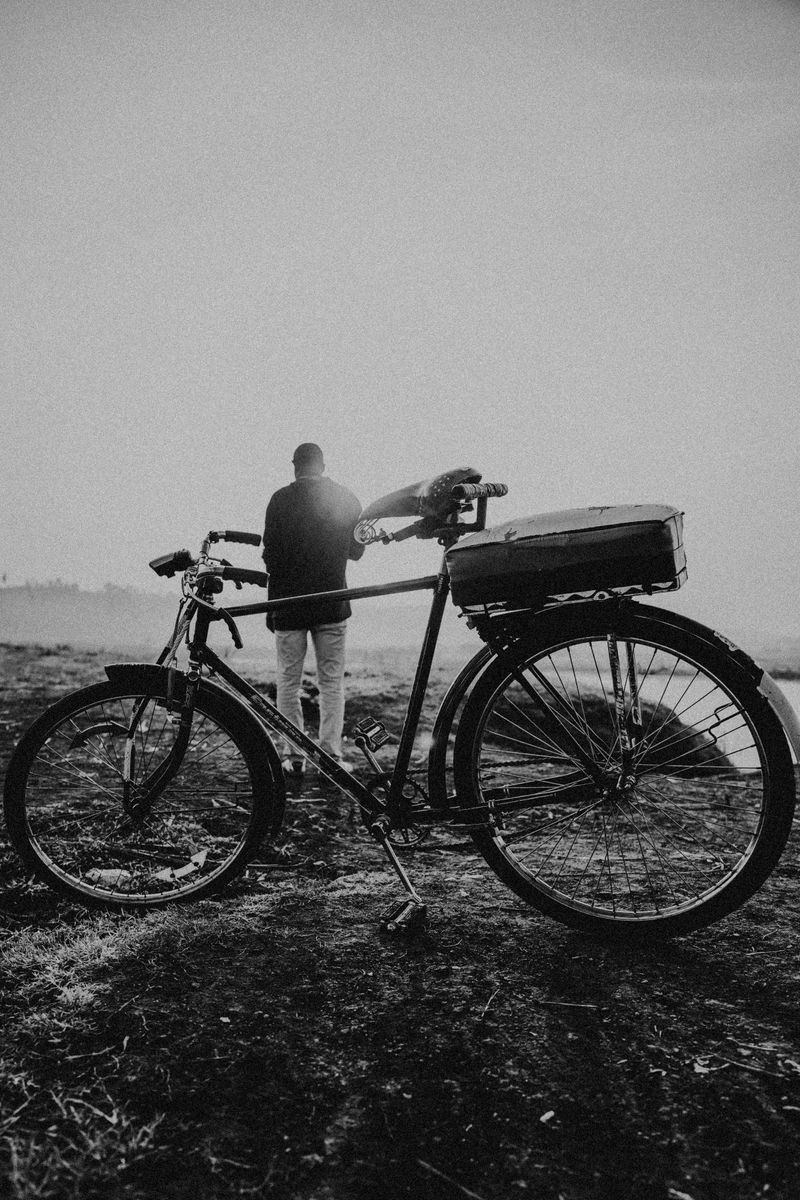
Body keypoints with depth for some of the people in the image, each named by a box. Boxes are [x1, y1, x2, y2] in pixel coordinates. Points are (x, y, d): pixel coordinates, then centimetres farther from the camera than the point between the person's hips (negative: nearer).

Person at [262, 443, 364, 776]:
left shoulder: (282, 499, -7)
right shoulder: (346, 499, 1)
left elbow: (270, 554, -8)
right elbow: (356, 550, 10)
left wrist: (272, 605, 4)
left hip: (289, 602, -2)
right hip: (333, 604, 2)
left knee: (288, 682, 8)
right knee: (332, 681, 8)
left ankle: (292, 756, 11)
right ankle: (331, 755, 7)